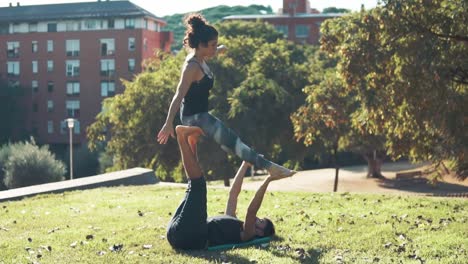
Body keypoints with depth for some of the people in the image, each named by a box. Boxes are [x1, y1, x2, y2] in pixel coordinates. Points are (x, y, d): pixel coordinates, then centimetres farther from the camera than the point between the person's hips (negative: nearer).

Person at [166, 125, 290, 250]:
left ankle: (183, 138, -8)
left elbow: (251, 210, -16)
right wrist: (245, 164, 35)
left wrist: (267, 180, -18)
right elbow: (233, 193, 33)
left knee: (199, 184, -16)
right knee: (195, 186, 24)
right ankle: (190, 143, 10)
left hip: (190, 238, -9)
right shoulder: (234, 225, 28)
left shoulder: (246, 234, 3)